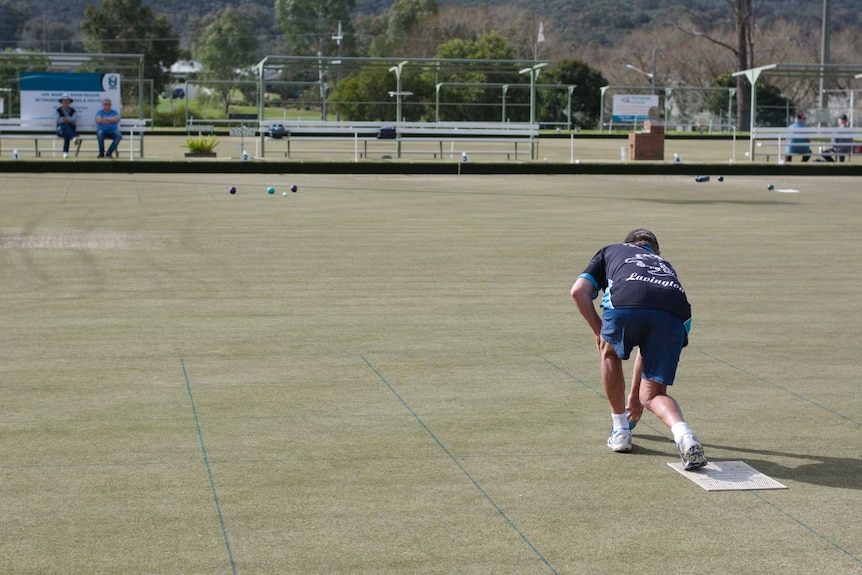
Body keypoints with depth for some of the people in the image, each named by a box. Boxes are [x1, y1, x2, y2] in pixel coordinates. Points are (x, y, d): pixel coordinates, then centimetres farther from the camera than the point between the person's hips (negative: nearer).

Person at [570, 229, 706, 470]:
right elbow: (650, 345, 45)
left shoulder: (610, 251, 37)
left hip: (625, 305, -3)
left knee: (610, 352, 31)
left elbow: (579, 291, 17)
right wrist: (635, 394, 52)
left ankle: (620, 432, 33)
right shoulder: (665, 265, 43)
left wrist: (599, 332, 30)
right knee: (653, 395, 15)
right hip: (674, 312, 3)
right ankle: (683, 435, -14)